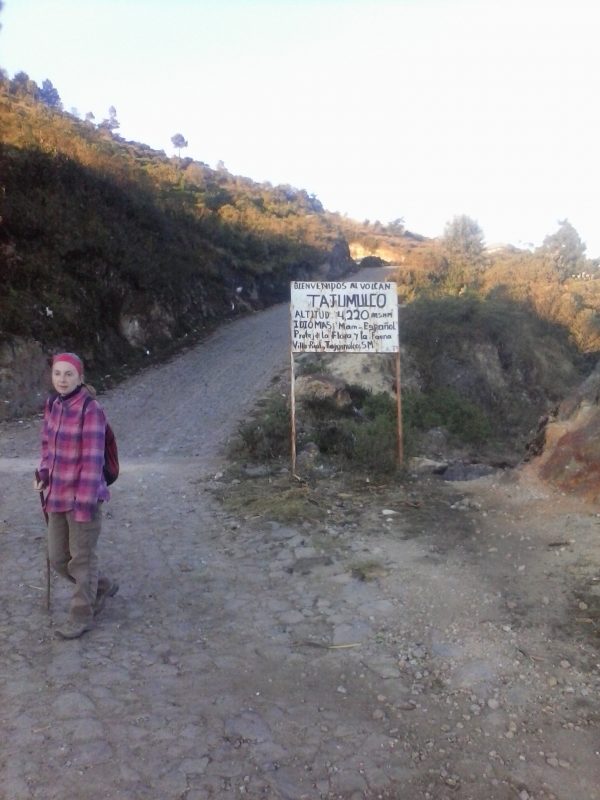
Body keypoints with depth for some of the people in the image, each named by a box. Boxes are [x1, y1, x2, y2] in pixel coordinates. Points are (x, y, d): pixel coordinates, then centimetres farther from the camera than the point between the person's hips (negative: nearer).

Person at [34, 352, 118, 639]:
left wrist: (85, 503, -19)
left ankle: (81, 617, 28)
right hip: (58, 495, 8)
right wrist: (44, 474, 0)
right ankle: (102, 587, 40)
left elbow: (93, 459, -20)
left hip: (82, 496, -7)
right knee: (58, 558, 17)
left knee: (81, 559, 9)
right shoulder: (52, 404, 3)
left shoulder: (91, 409, -19)